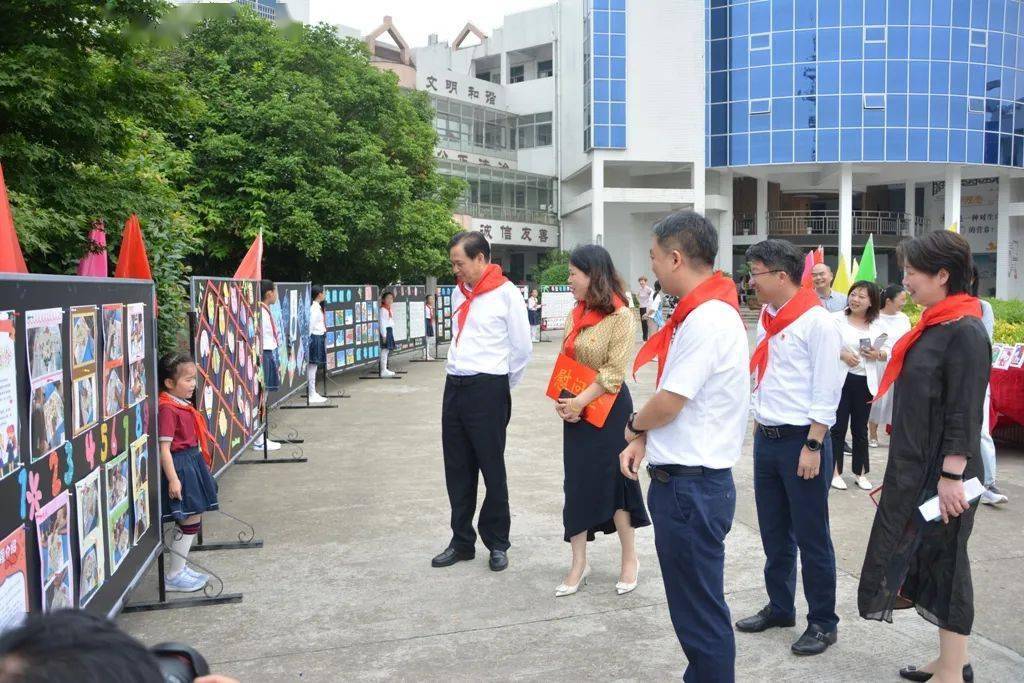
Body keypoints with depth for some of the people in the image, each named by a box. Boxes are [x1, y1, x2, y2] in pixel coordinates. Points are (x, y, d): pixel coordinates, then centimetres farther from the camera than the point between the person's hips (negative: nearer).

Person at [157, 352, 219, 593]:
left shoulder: (183, 405, 10)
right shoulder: (167, 409, -19)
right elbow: (164, 448, -22)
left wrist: (202, 464, 24)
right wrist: (173, 479, -23)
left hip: (192, 464, 10)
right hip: (180, 467, -10)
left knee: (192, 521, 15)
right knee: (189, 522, -3)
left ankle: (180, 568, 27)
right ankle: (174, 576, 9)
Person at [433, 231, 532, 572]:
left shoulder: (506, 293, -9)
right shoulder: (459, 292, 11)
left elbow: (522, 348, -5)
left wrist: (501, 386, 4)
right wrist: (458, 372, 15)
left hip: (488, 390, -6)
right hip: (454, 387, 7)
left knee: (492, 470, 3)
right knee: (457, 471, 12)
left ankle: (497, 543, 18)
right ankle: (462, 541, 24)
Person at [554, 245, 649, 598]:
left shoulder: (620, 316, -14)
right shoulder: (576, 314, 8)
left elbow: (614, 372, -18)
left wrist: (579, 402, -18)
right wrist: (562, 401, -5)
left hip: (608, 409, -7)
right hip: (575, 410, 7)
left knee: (612, 483, 3)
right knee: (577, 484, 9)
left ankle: (630, 559, 22)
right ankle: (579, 564, 19)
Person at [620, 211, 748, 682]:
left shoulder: (708, 320, -21)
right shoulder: (700, 313, 11)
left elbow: (666, 404, -21)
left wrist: (634, 425, 0)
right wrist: (643, 440, 3)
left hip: (691, 487, -10)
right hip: (682, 481, 10)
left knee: (701, 612, 3)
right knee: (693, 603, 21)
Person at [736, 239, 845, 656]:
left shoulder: (816, 322, -13)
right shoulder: (766, 319, 11)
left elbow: (826, 391, -15)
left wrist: (813, 446, -17)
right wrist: (758, 426, 14)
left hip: (801, 441, -8)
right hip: (766, 439, 8)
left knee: (812, 538, 3)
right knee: (773, 534, 17)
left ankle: (823, 623, 16)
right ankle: (779, 607, 32)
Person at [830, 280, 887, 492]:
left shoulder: (877, 325, 8)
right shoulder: (837, 319, -4)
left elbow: (889, 350, 13)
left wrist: (878, 354, -8)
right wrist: (842, 354, -19)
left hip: (865, 382, 4)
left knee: (861, 429, 13)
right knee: (838, 427, 1)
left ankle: (861, 472, 24)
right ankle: (835, 472, 13)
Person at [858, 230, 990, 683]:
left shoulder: (965, 332, -17)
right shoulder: (934, 326, 10)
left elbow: (965, 415, -21)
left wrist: (951, 477, -22)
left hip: (942, 474, -9)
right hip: (914, 471, 9)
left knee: (944, 562, 2)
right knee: (924, 557, 15)